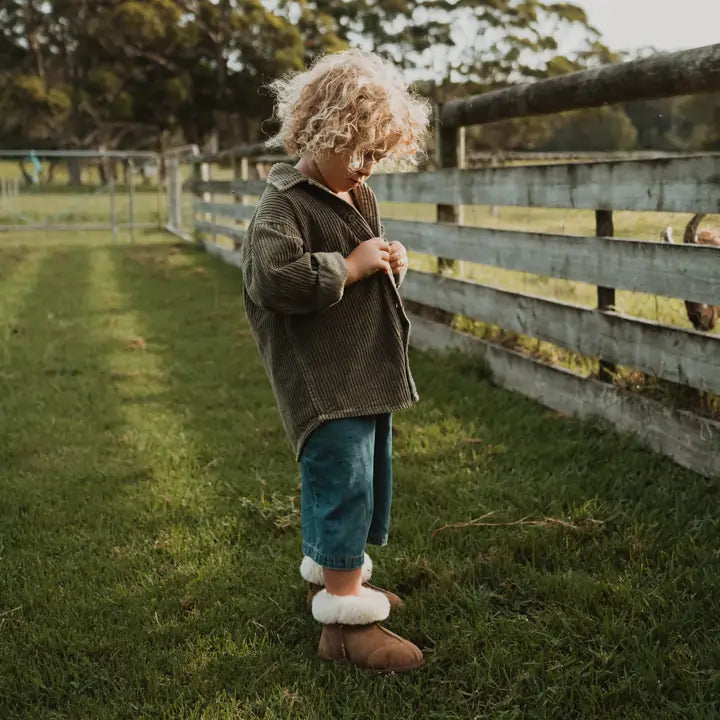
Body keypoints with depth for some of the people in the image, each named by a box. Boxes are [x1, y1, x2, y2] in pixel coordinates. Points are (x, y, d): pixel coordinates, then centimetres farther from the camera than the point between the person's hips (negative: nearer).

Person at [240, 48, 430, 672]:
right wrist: (352, 266, -20)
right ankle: (345, 620, -4)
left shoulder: (359, 198, 16)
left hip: (368, 370, 10)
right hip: (323, 380, -10)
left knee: (345, 480, 19)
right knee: (345, 480, -11)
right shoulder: (284, 206, -14)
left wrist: (391, 263, 7)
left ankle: (329, 573, 38)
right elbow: (277, 279, -28)